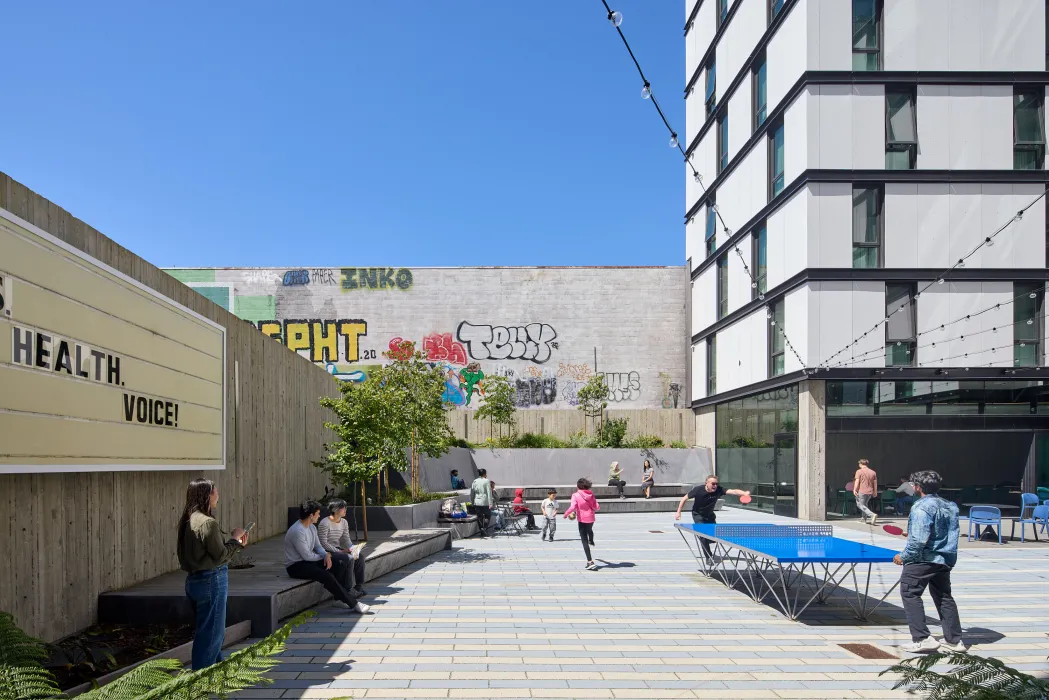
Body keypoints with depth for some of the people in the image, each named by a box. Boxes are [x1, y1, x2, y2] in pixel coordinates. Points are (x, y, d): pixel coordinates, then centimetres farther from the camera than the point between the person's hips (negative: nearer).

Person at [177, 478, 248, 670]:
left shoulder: (189, 521, 9)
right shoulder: (208, 523, -20)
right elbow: (220, 556, -17)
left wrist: (237, 543, 11)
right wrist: (234, 538, -3)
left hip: (194, 580, 9)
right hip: (211, 581, -9)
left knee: (216, 632, 22)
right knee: (210, 633, 2)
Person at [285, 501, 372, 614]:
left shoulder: (312, 527, 6)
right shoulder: (297, 531, -25)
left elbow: (317, 546, 13)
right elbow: (307, 556, -23)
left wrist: (326, 555, -9)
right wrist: (323, 556, -5)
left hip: (307, 561, 10)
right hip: (295, 566, -10)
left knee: (340, 565, -2)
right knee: (326, 576, -28)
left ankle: (341, 597, 0)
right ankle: (352, 604, -21)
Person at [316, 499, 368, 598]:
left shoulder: (344, 522, 9)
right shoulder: (324, 523, -16)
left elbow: (346, 540, 9)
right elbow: (323, 543, -21)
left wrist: (353, 549, -12)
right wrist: (340, 551, -24)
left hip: (337, 549, 8)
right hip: (327, 552, -8)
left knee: (360, 555, -11)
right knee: (349, 558, -29)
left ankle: (359, 586, -5)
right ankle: (348, 589, -19)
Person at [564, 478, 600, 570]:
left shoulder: (576, 495, -16)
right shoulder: (591, 495, -4)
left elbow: (572, 507, -26)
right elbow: (597, 507, -2)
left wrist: (566, 514, -9)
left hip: (582, 519, -4)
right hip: (591, 518, 4)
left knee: (584, 540, 0)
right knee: (589, 530, 38)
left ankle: (590, 562, -9)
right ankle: (591, 541, 72)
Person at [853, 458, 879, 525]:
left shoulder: (859, 471, -6)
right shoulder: (873, 472, 9)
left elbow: (857, 481, -13)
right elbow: (875, 483, 13)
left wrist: (855, 490, -11)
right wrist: (875, 492, 21)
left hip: (861, 491, -6)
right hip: (870, 492, 6)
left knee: (860, 505, 1)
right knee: (864, 504, 23)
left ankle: (872, 515, -20)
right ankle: (864, 520, 23)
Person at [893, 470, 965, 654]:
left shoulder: (921, 507, -18)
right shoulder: (950, 506, 10)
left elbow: (919, 540, -23)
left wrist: (904, 556, -10)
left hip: (922, 560, -9)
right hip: (945, 560, 9)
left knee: (910, 594, 0)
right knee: (944, 597, 18)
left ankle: (922, 639, -4)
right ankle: (954, 639, 22)